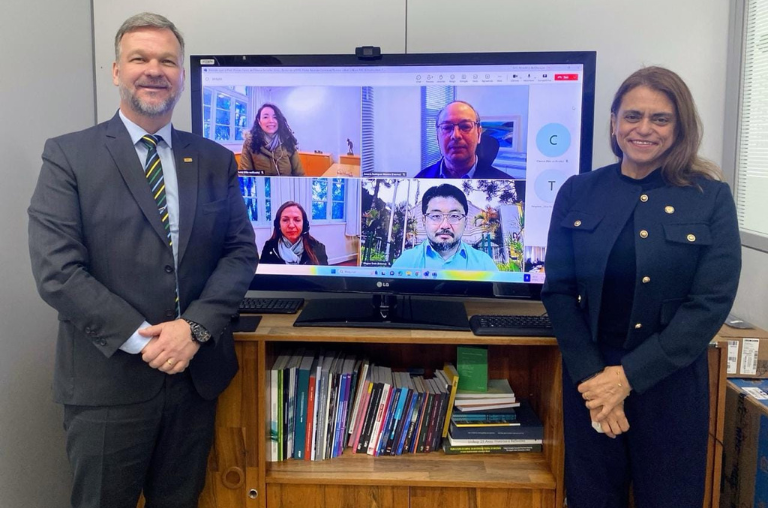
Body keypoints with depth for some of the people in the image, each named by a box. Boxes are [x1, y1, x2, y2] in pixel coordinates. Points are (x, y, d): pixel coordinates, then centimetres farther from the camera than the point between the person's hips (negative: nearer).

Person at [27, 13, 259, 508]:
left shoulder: (215, 160, 6)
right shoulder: (69, 155, -3)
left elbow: (241, 250, 1)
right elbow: (56, 269, -11)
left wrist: (196, 326, -13)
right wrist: (142, 339, -17)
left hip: (198, 374, 3)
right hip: (107, 379, -2)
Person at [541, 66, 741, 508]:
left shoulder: (712, 198, -5)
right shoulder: (578, 192, 0)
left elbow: (711, 304, -10)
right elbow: (559, 291, -2)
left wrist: (628, 376, -15)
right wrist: (591, 375, -12)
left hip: (670, 384, -1)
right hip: (589, 379, 2)